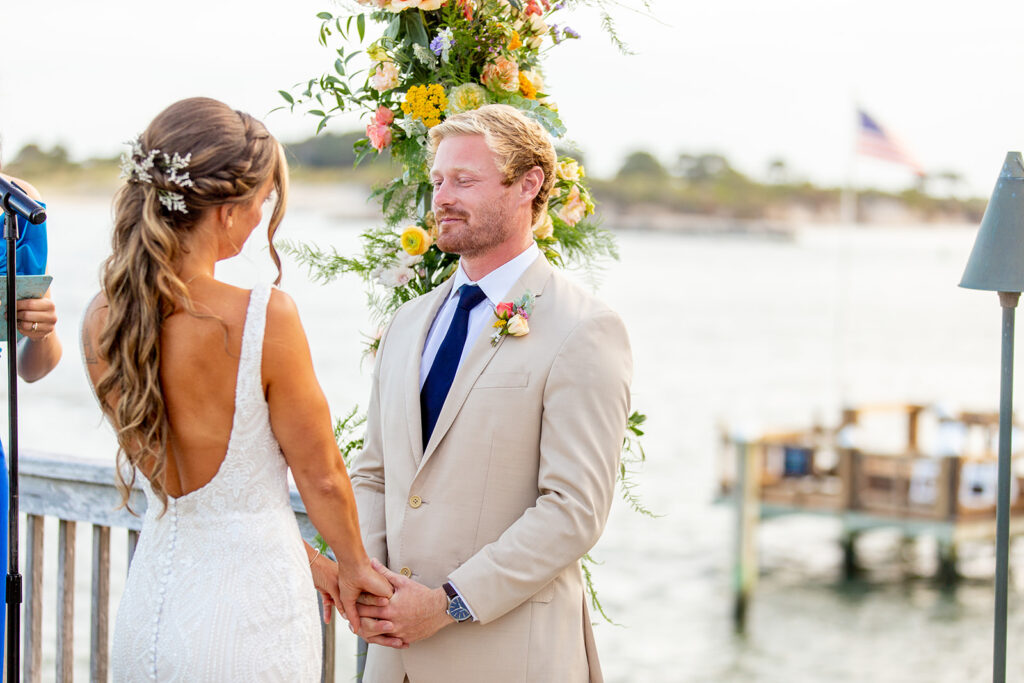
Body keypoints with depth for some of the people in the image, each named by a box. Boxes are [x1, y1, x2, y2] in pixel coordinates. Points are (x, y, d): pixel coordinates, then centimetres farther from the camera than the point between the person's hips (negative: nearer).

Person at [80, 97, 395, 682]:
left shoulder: (102, 322, -3)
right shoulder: (263, 318, -21)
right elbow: (320, 472, -9)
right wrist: (354, 566, 12)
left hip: (149, 610, 5)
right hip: (247, 620, -5)